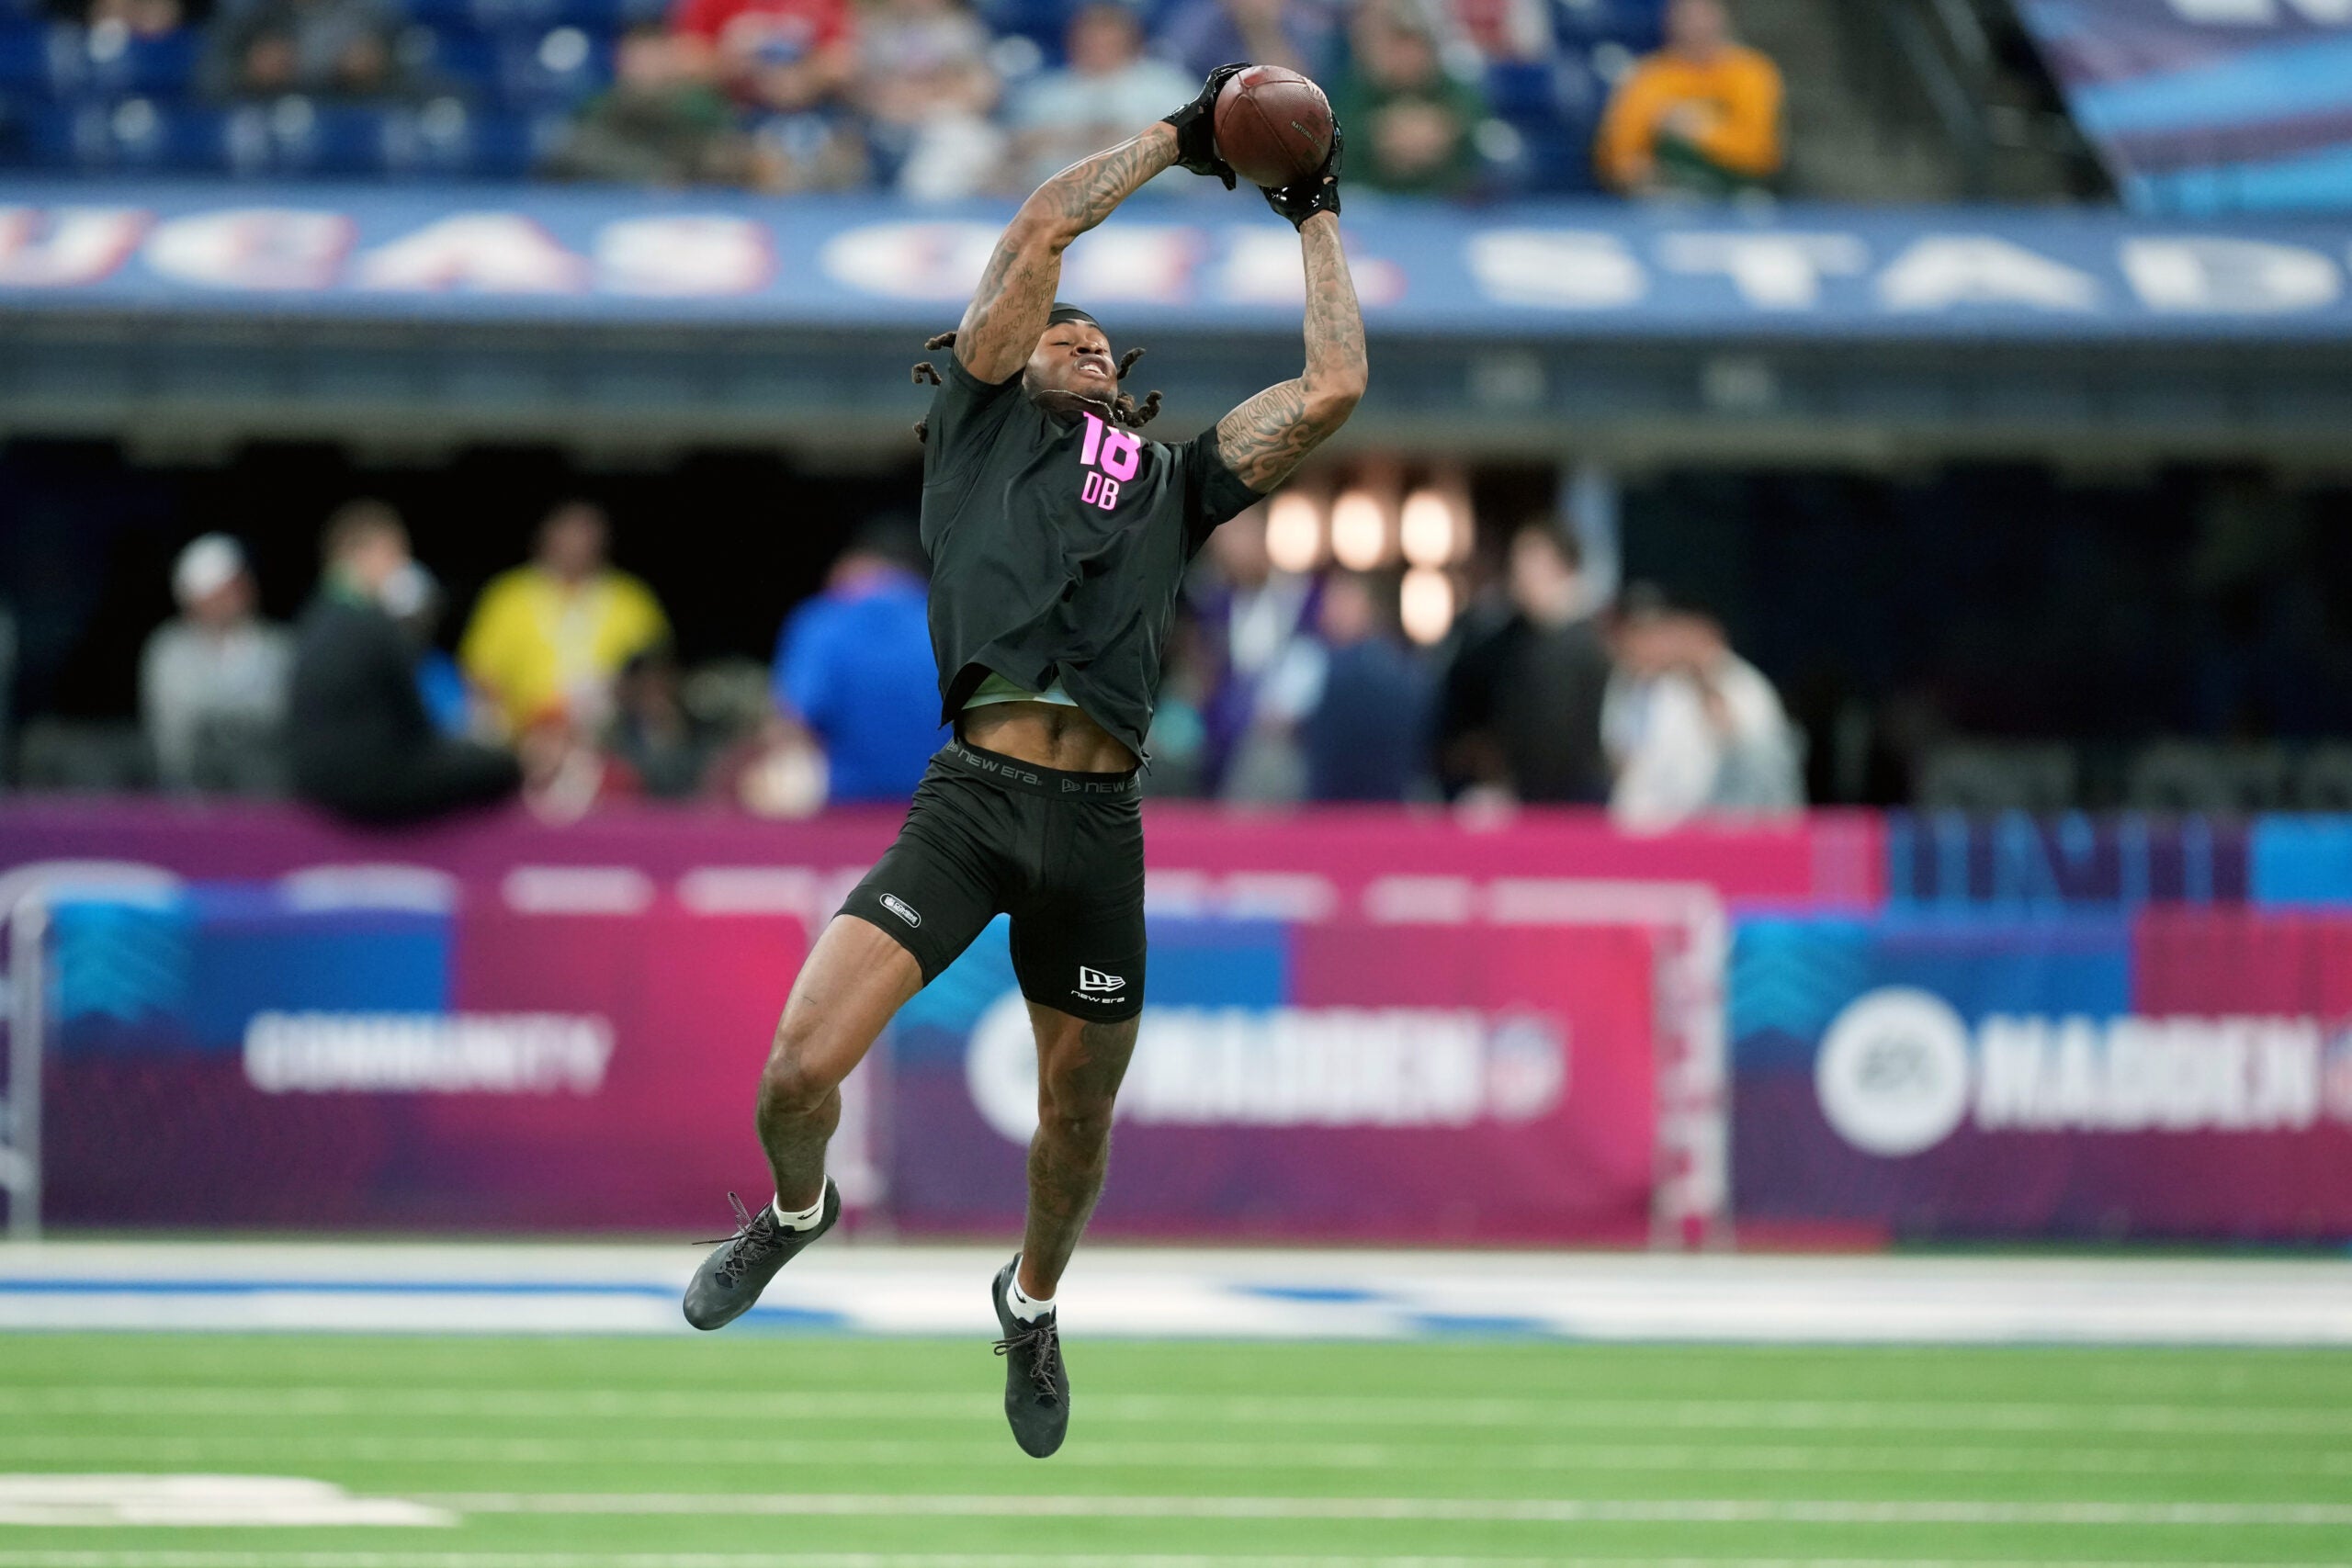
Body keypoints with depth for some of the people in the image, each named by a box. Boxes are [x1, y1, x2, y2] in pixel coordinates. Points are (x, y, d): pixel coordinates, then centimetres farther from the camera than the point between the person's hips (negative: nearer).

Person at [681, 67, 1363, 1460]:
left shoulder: (1172, 481, 25)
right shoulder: (984, 427, 18)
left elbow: (1333, 388, 21)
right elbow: (1046, 228, 12)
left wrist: (1317, 221, 30)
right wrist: (1178, 137, 22)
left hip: (1098, 823, 3)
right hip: (975, 793, -3)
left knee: (1078, 1123, 12)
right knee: (799, 1071, -14)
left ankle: (1033, 1303, 43)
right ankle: (797, 1211, 21)